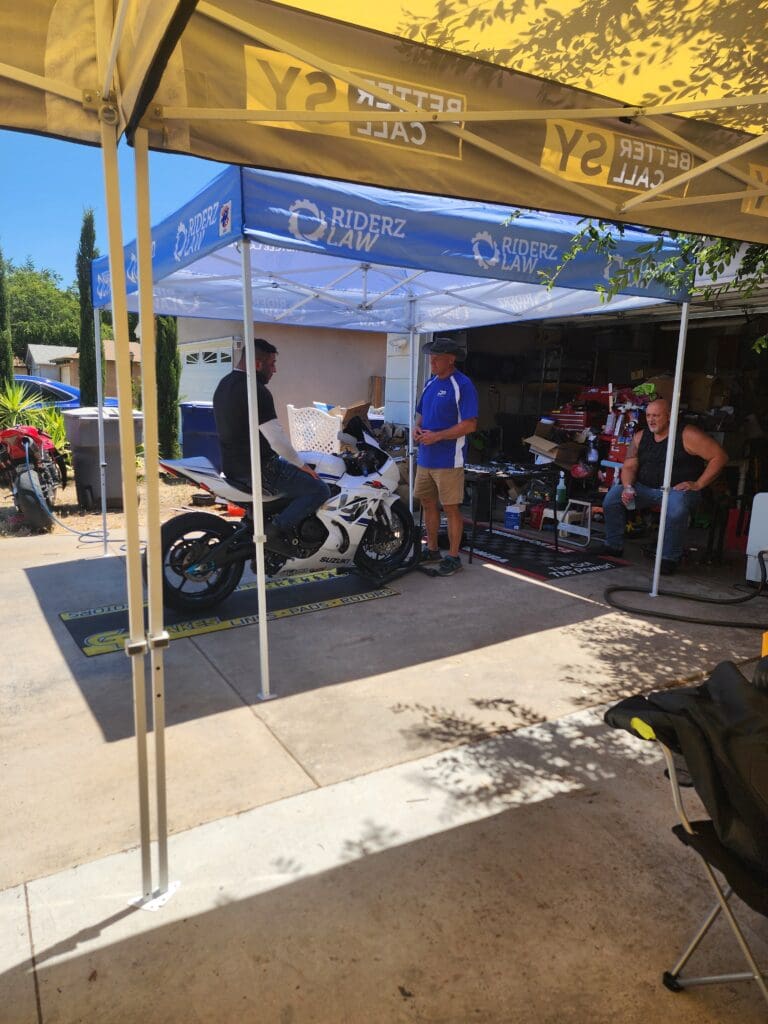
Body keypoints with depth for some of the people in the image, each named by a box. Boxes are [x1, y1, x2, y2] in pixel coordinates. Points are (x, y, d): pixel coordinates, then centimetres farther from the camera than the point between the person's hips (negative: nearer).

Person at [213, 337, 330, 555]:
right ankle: (276, 529, -14)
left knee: (289, 469, 33)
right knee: (320, 490, -8)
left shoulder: (224, 384, 12)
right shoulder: (256, 391, -19)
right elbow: (276, 437, -21)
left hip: (231, 465, 10)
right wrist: (301, 464, -7)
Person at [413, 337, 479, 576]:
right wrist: (417, 428, 0)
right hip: (425, 457, 8)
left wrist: (436, 436, -20)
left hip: (448, 460, -8)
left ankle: (453, 557, 10)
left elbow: (470, 424, -17)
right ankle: (432, 550, 28)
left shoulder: (462, 385, -12)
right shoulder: (431, 383, 13)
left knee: (450, 508, -1)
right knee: (427, 503, 14)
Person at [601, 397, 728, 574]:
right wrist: (628, 487, -13)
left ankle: (669, 558, -20)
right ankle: (613, 547, -1)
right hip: (645, 488, 5)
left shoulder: (687, 435, -8)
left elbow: (719, 456, -10)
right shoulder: (640, 437, 9)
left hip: (678, 489, -5)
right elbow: (629, 466, 8)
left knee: (676, 507, -38)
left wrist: (698, 484, -14)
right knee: (613, 495, -14)